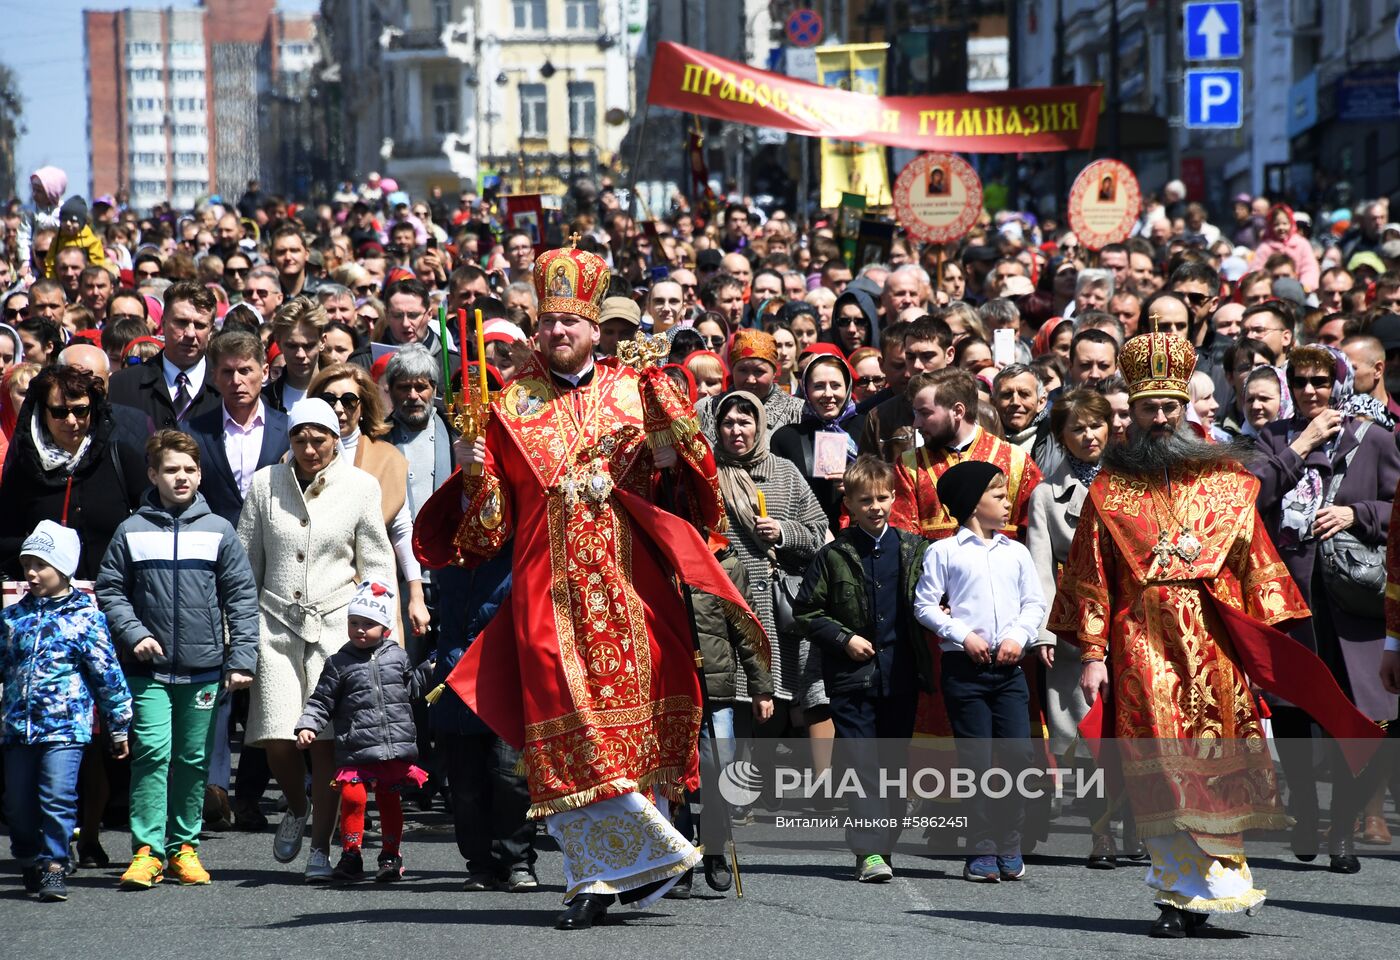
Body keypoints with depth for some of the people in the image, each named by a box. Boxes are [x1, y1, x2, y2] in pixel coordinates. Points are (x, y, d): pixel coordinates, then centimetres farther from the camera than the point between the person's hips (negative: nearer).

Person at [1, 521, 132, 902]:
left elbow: (107, 672, 1)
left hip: (65, 725, -4)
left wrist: (118, 725, 3)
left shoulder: (85, 617, -2)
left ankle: (53, 868, -7)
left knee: (57, 797, -14)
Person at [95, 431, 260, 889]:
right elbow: (110, 591, 7)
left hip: (204, 668, 1)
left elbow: (242, 598, 4)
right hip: (149, 668, -1)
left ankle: (183, 846, 20)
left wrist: (243, 658, -3)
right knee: (152, 753, -12)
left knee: (194, 761, 8)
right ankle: (147, 850, -10)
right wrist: (134, 634, -8)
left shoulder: (218, 531, 3)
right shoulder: (132, 532, 2)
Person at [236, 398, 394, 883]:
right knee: (276, 739, -7)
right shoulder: (265, 483, 7)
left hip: (335, 623, -1)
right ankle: (297, 807, 23)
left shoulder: (360, 486, 4)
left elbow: (377, 565, 8)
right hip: (277, 621, 1)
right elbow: (245, 561, 12)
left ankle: (321, 847, 2)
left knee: (327, 738, -8)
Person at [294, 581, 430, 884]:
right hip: (355, 751, -2)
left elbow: (412, 689, 23)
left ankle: (391, 855, 20)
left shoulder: (397, 656, 10)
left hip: (396, 747, 2)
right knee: (353, 797, -11)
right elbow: (321, 702, 4)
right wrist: (307, 727, -9)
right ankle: (351, 854, 1)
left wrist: (428, 671, 9)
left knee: (389, 799, 8)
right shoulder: (339, 663, 3)